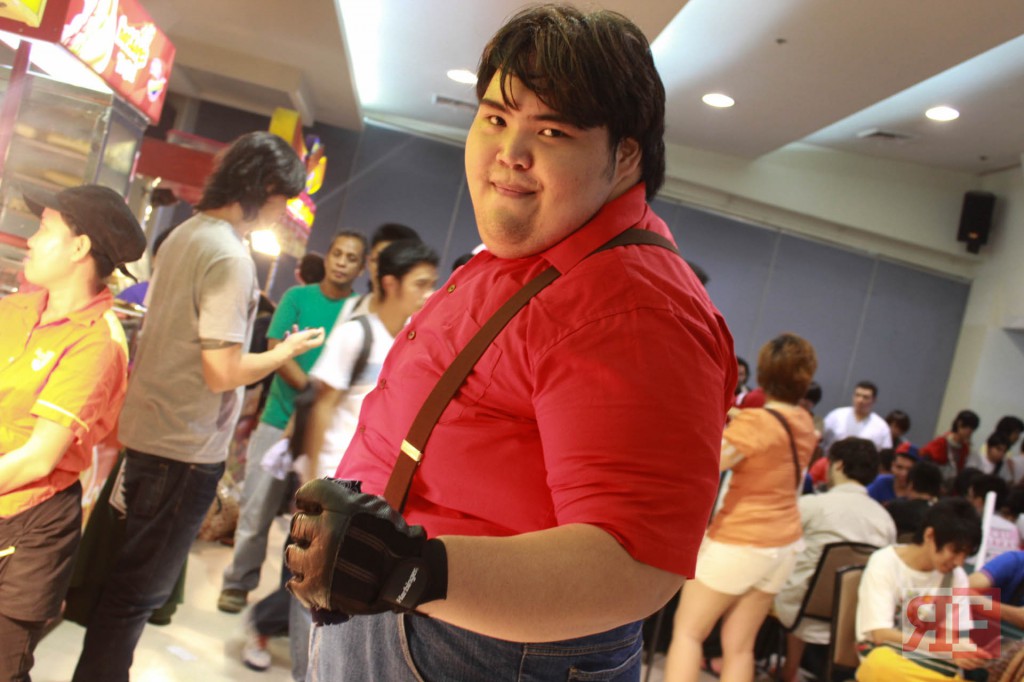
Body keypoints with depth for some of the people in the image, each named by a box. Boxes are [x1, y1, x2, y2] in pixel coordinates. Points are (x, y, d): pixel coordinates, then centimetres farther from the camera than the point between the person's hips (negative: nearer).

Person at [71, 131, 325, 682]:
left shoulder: (185, 234, 7)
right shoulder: (231, 256, -21)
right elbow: (222, 372, -23)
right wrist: (288, 350, -9)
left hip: (146, 430, 9)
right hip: (186, 449, -9)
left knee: (129, 571, 22)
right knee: (139, 589, 5)